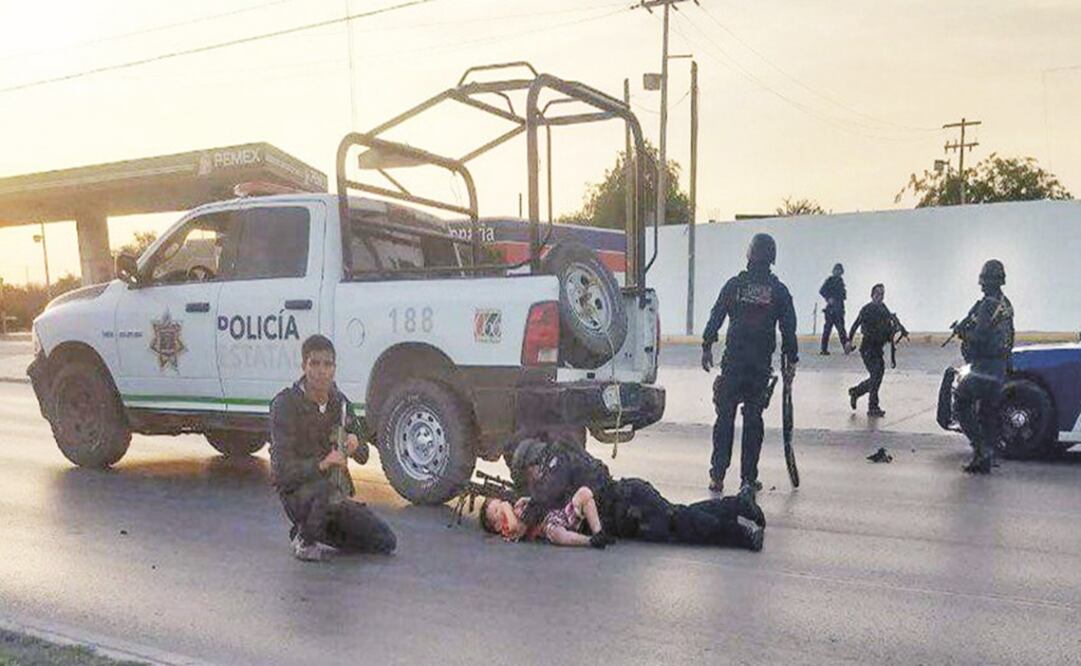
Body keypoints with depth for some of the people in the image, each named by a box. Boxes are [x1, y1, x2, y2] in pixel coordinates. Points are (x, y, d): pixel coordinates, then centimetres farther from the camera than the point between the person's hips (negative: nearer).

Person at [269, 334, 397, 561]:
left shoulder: (339, 401, 2)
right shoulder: (286, 404, -16)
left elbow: (363, 456, 8)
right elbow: (283, 468, -23)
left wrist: (355, 446, -16)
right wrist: (322, 463, -38)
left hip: (337, 490, 6)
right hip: (297, 492, -6)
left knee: (386, 543, 1)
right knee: (328, 490, -40)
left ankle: (320, 531, 19)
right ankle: (305, 539, -10)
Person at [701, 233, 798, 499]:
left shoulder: (734, 285, 1)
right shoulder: (779, 290, 3)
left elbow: (715, 317, 1)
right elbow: (789, 328, 3)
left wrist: (707, 347, 8)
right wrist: (791, 359, 10)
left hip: (733, 361, 0)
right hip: (761, 364, 1)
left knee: (725, 417, 6)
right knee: (753, 420, 6)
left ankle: (718, 476, 6)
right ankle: (748, 480, 8)